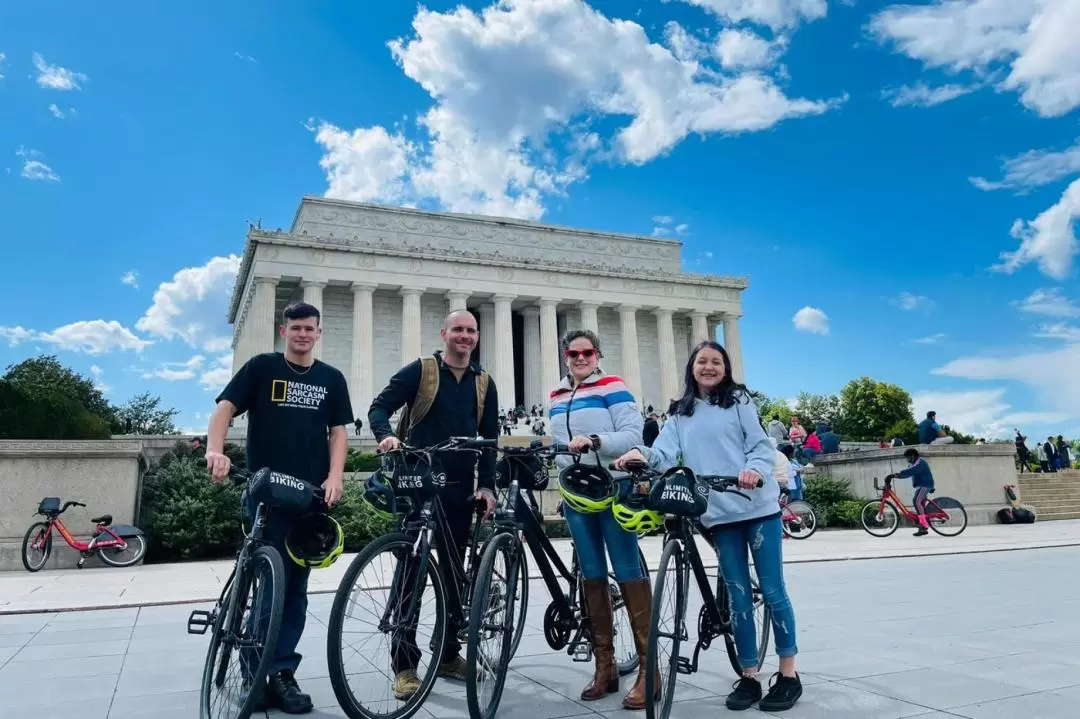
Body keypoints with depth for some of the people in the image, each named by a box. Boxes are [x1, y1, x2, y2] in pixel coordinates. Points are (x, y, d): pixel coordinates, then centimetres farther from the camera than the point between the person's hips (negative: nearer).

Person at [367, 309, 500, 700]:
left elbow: (490, 436, 9)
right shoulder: (419, 370, -2)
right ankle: (405, 664, 6)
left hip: (460, 489, 4)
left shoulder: (483, 382, 9)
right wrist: (386, 434, -26)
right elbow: (380, 406, -5)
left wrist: (487, 484, 0)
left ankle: (448, 653, 24)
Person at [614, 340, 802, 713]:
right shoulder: (680, 414, 12)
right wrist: (641, 453, -25)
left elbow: (762, 446, -3)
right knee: (738, 597, 9)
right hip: (719, 515, 3)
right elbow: (665, 454, -2)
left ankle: (788, 674, 16)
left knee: (772, 591, 3)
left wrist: (754, 469, -25)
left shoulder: (739, 401, 4)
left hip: (758, 507, -2)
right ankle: (748, 677, 18)